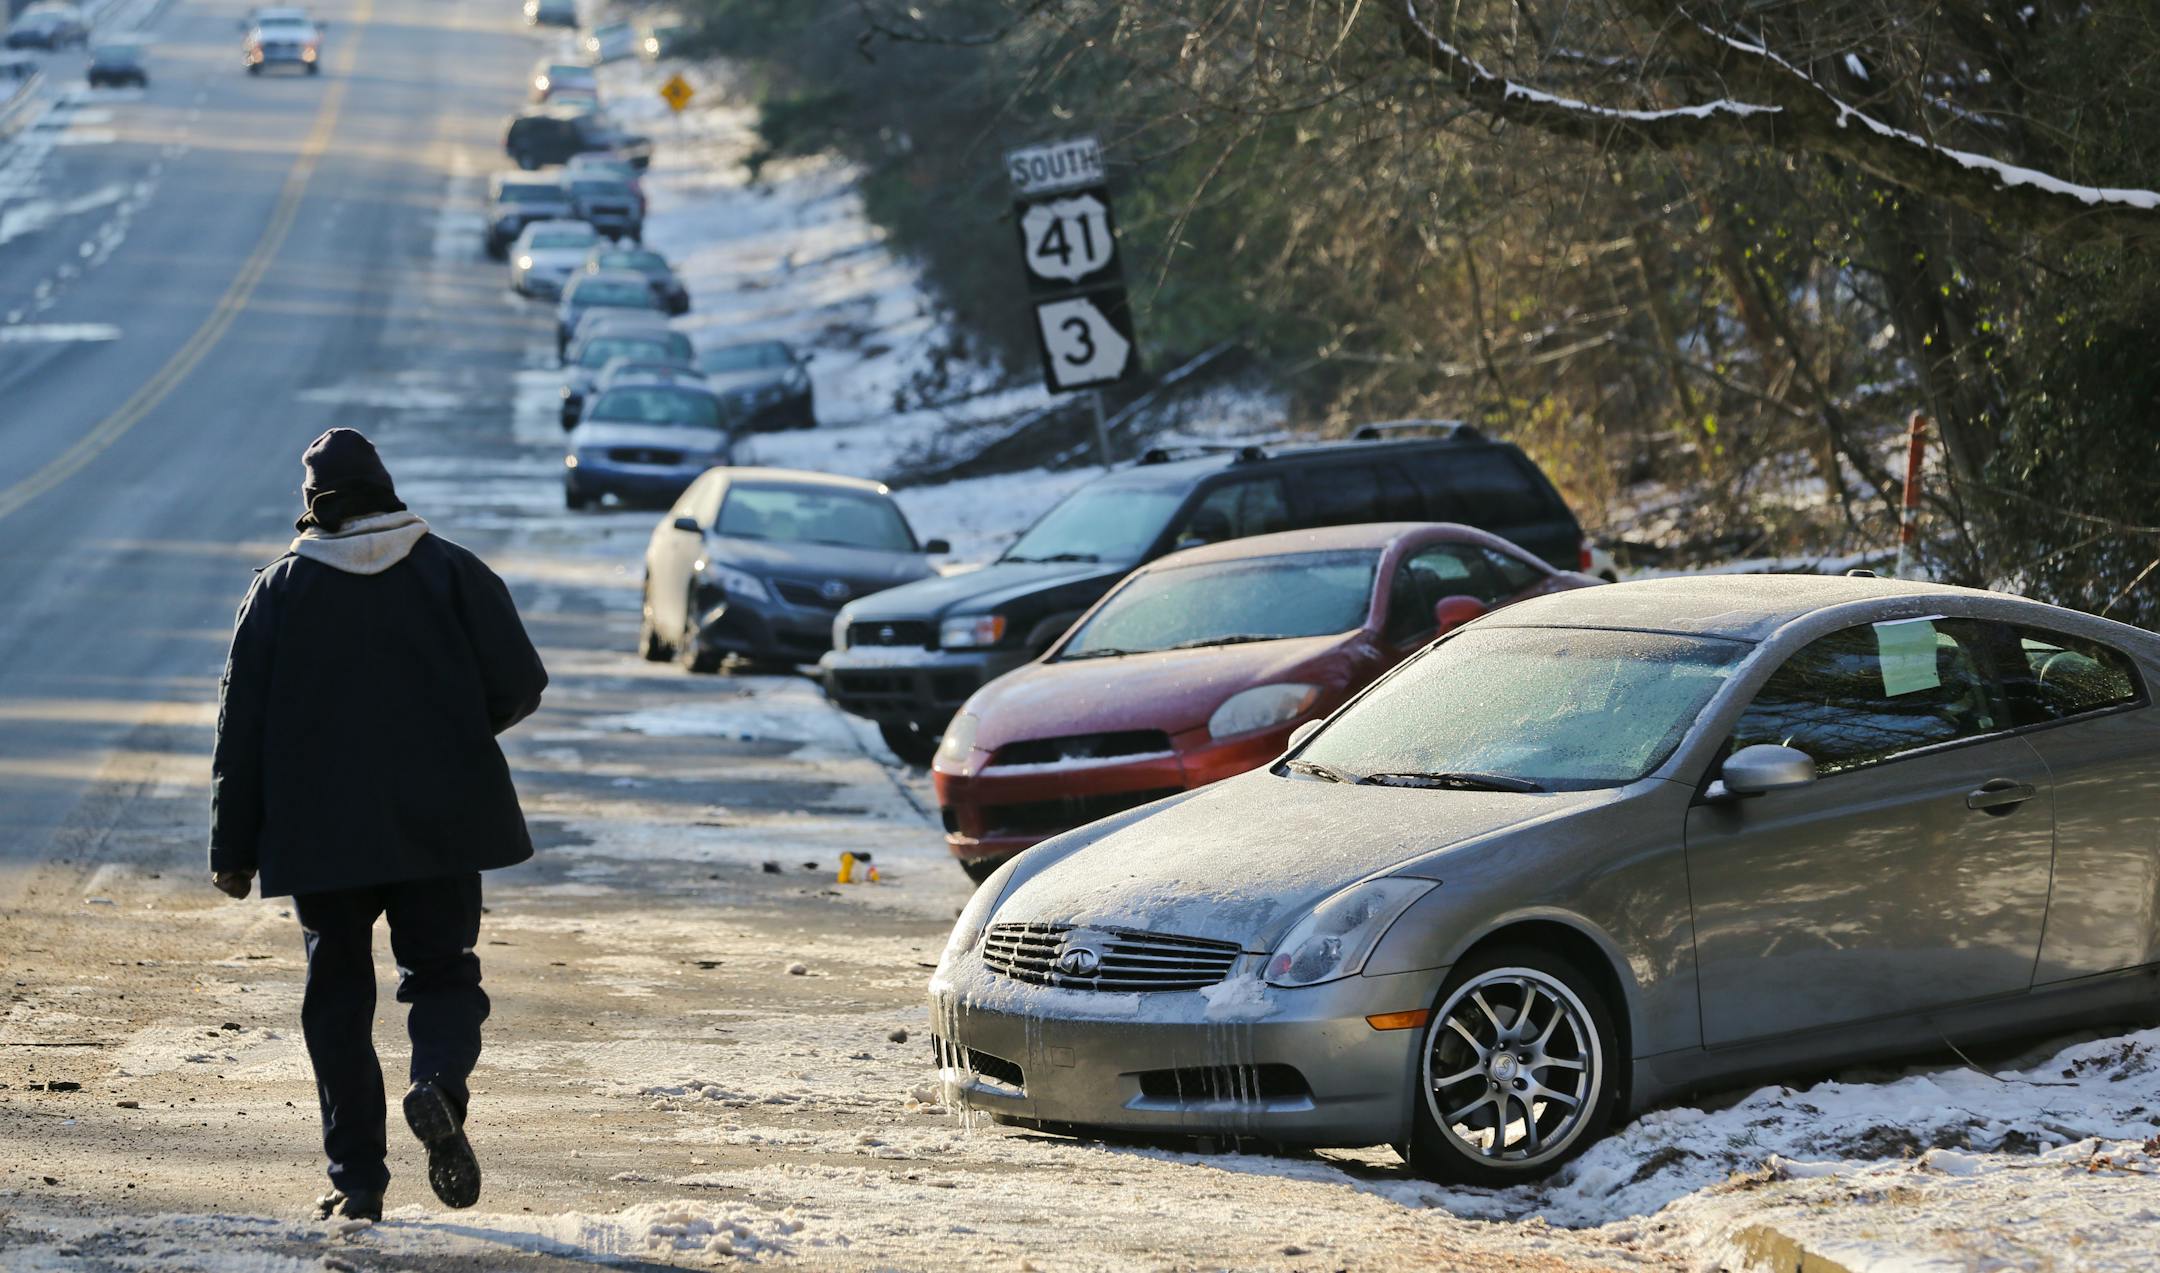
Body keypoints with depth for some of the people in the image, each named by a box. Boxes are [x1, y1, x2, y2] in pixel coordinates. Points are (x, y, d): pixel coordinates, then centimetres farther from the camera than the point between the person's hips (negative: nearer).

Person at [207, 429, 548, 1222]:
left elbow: (242, 729, 1)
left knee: (338, 999, 8)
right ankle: (438, 1084, -22)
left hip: (320, 832, 0)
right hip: (439, 825, 0)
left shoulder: (279, 589, 2)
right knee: (442, 973, 10)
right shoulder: (451, 571, 2)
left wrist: (233, 849, 6)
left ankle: (357, 1180, 2)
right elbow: (519, 685, -4)